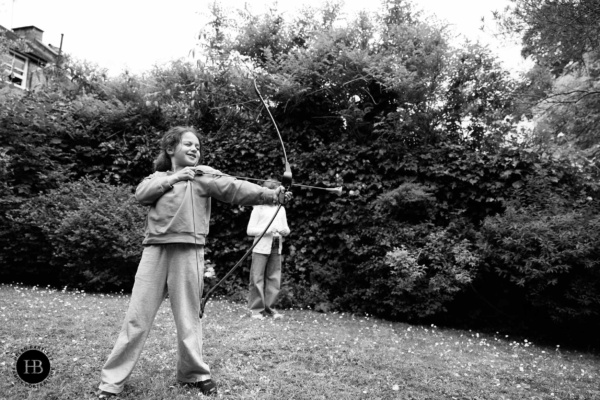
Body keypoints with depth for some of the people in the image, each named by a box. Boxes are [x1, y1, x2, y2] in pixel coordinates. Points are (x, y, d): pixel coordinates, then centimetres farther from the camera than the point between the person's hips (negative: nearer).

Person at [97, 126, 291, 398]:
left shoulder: (203, 176, 4)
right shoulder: (158, 176, 16)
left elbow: (234, 188, -11)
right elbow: (141, 193, -3)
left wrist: (271, 195, -25)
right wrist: (172, 178, -11)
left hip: (188, 252, -2)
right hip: (155, 250, 2)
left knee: (188, 317, 7)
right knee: (137, 317, 4)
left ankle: (194, 373, 26)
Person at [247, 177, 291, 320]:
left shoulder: (281, 209, 15)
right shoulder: (258, 208, 0)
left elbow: (286, 229, 17)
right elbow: (250, 230, -5)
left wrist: (284, 230, -7)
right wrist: (268, 231, -16)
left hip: (276, 248, 5)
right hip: (261, 248, -5)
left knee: (274, 278, 4)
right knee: (257, 278, -2)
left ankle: (268, 308, 14)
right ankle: (255, 309, 7)